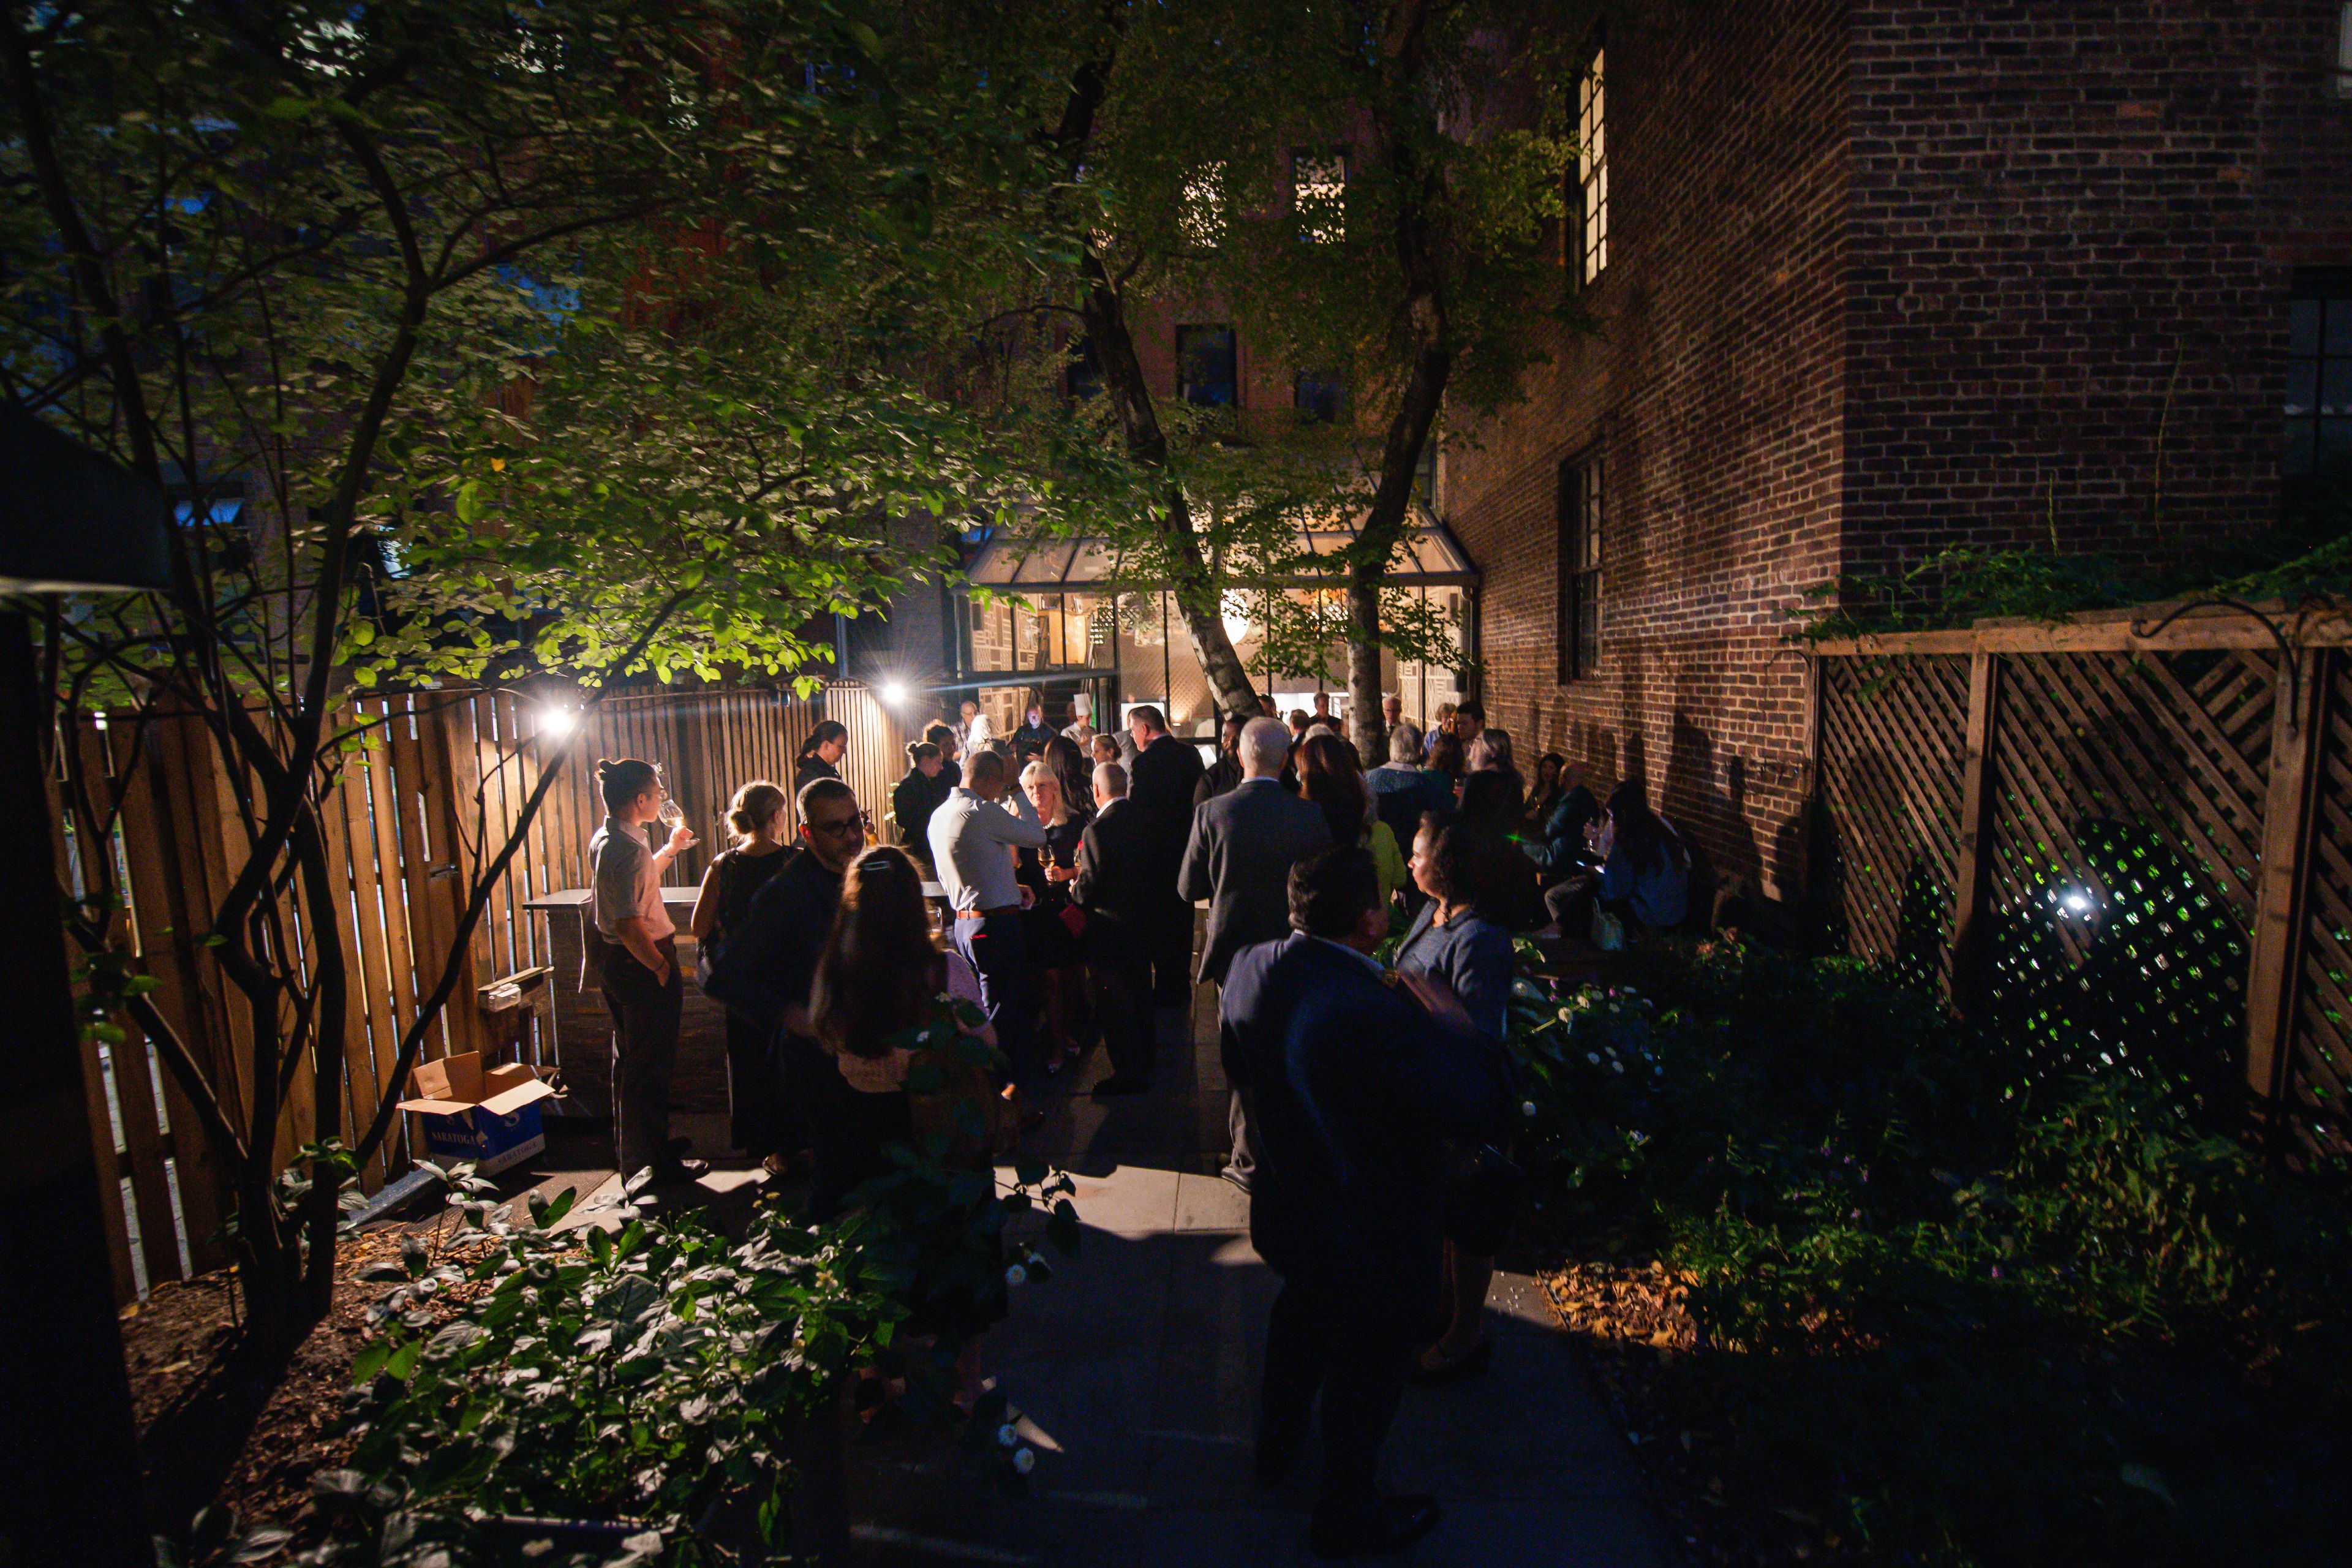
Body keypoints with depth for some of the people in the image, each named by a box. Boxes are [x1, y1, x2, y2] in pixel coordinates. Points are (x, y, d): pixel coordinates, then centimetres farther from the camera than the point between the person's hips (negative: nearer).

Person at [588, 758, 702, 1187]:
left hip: (616, 961, 10)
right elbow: (628, 924, -28)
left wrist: (671, 849, 26)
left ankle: (631, 1153, 36)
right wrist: (661, 967, -18)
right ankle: (652, 1164, 14)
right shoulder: (628, 847, -23)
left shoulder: (603, 839, 8)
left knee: (629, 1060, 22)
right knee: (651, 1066, 2)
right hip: (642, 965, -10)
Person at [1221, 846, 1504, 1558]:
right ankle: (1347, 1517, 44)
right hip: (1371, 1233, -7)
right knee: (1367, 1366, 19)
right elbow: (1475, 1105, -30)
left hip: (1285, 1204, 7)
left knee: (1301, 1317, 33)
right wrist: (1451, 1021, -16)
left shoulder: (1249, 968, -13)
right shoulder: (1376, 1010, -38)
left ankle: (1277, 1446, 57)